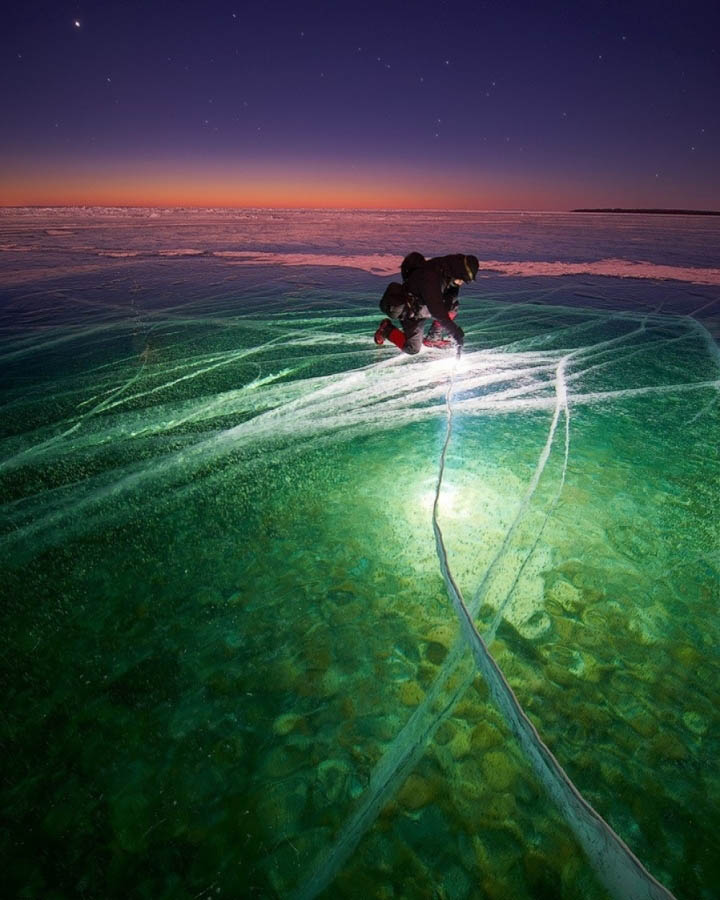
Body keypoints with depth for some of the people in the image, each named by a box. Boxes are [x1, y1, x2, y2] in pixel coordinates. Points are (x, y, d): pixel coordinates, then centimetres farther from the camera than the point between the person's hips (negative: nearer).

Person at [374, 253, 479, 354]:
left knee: (453, 307, -7)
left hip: (425, 305, 8)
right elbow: (437, 311, -38)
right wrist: (454, 331, -36)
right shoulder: (430, 277, -37)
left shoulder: (446, 267, -13)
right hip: (411, 311, -8)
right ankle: (386, 329, 13)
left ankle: (433, 339, 6)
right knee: (412, 349, -8)